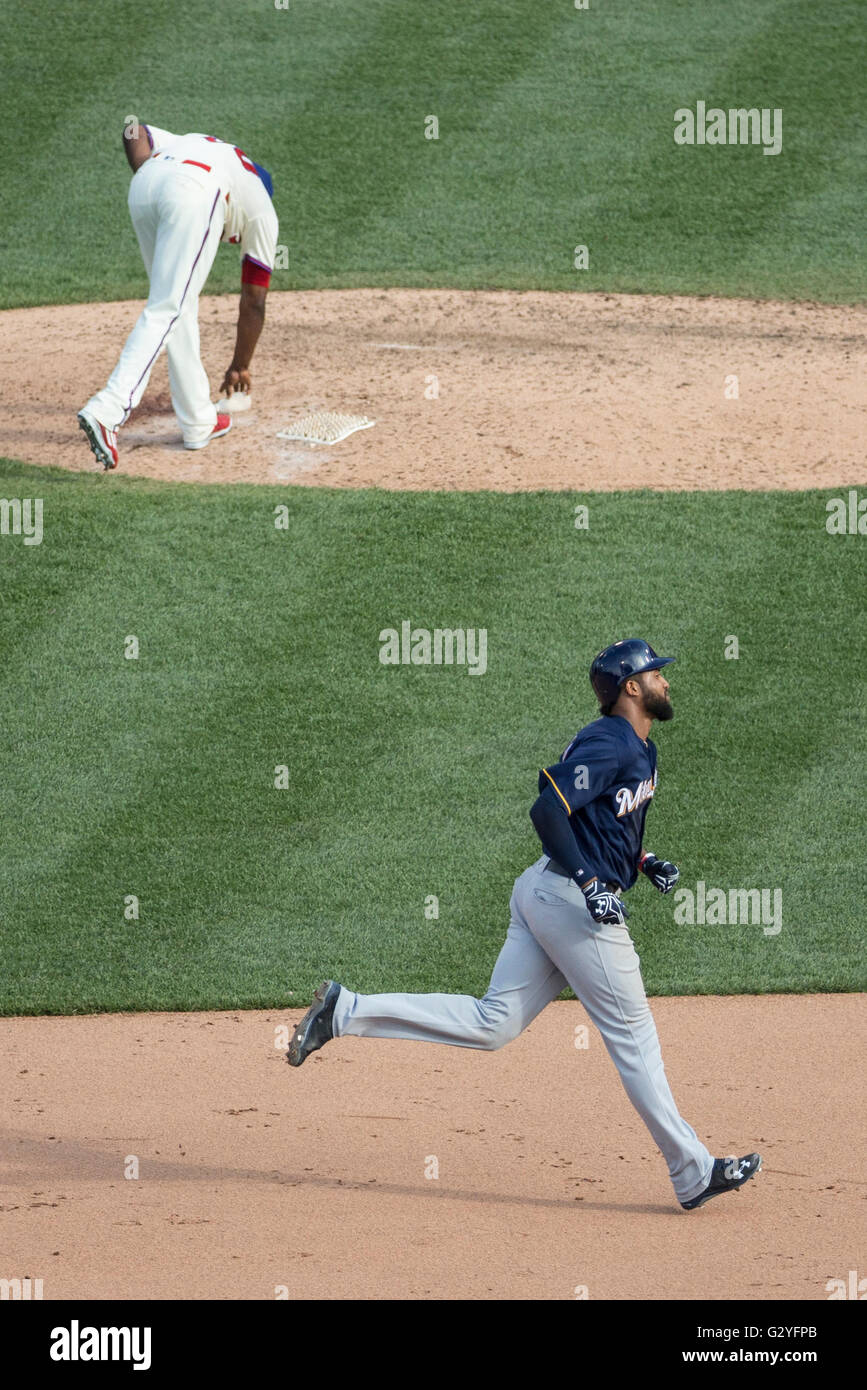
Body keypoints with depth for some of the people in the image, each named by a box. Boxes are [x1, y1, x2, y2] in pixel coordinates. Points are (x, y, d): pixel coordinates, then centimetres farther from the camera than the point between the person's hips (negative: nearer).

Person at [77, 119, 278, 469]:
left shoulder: (179, 144, 43)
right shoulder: (262, 211, 33)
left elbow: (134, 132, 21)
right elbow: (254, 303, 34)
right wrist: (240, 367, 44)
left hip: (144, 186, 5)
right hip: (194, 193, -5)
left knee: (178, 304, 19)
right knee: (165, 311, -6)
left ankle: (199, 421, 21)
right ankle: (107, 411, -24)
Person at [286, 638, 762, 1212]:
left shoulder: (640, 748, 17)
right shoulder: (609, 744, -15)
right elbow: (549, 809, -24)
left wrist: (647, 862, 13)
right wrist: (589, 883, -28)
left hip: (543, 891, 10)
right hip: (573, 897, -10)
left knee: (492, 1024, 5)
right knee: (633, 1034, -3)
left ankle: (347, 1011, 2)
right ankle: (694, 1173, 3)